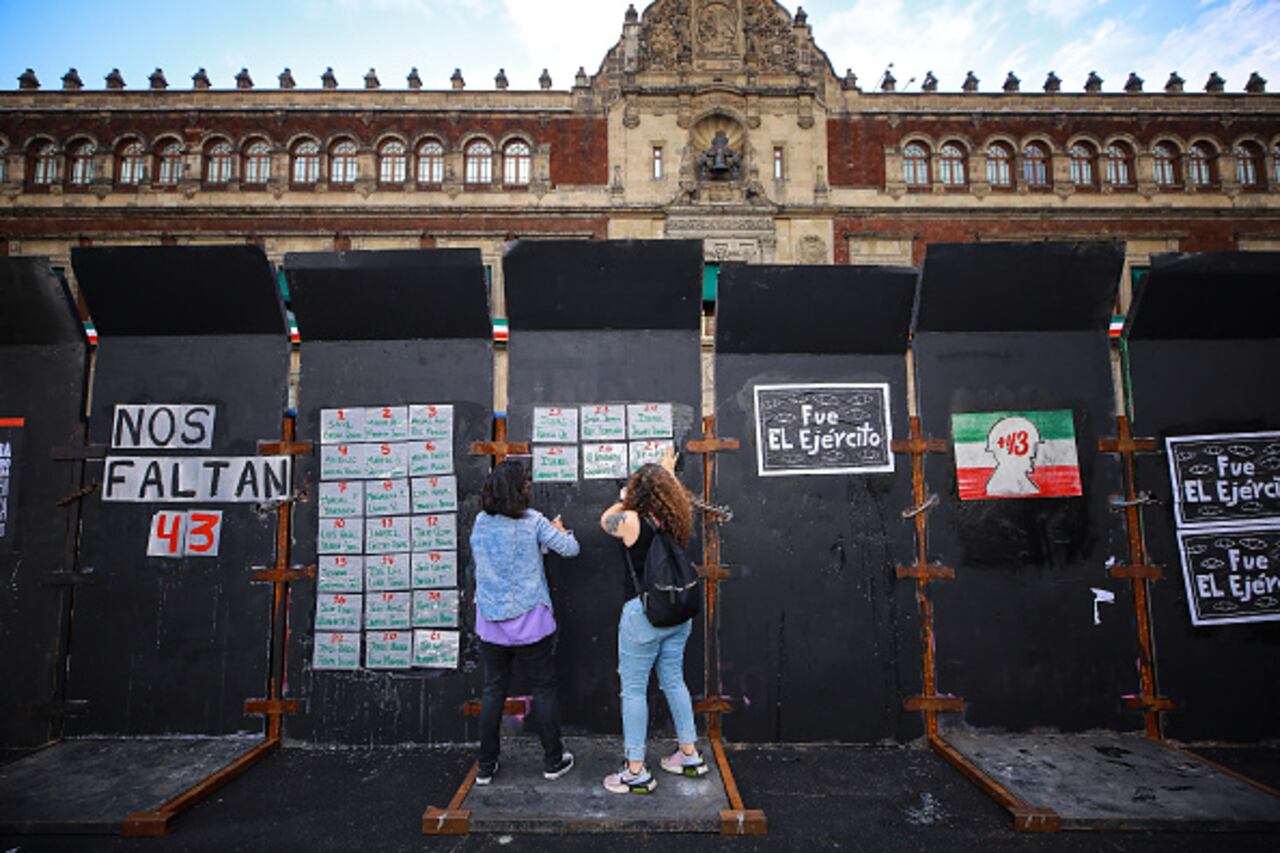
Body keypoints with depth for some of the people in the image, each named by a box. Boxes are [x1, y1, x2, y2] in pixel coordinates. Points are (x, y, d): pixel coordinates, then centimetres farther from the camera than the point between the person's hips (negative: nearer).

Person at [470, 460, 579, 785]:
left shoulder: (480, 523, -1)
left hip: (490, 623, 4)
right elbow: (570, 549, -9)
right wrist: (559, 530, 13)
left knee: (493, 691, 15)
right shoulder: (532, 521, -13)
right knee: (544, 688, 11)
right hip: (530, 621, -4)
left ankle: (486, 766, 23)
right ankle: (554, 761, 22)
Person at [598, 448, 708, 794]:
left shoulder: (632, 521, -16)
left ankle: (636, 772, 11)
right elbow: (672, 497, 22)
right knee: (674, 681, 19)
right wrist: (668, 472, 37)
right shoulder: (677, 522, -2)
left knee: (633, 689, 4)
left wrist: (624, 498, 19)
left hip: (642, 614, -6)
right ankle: (690, 755, 30)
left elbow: (605, 520, 6)